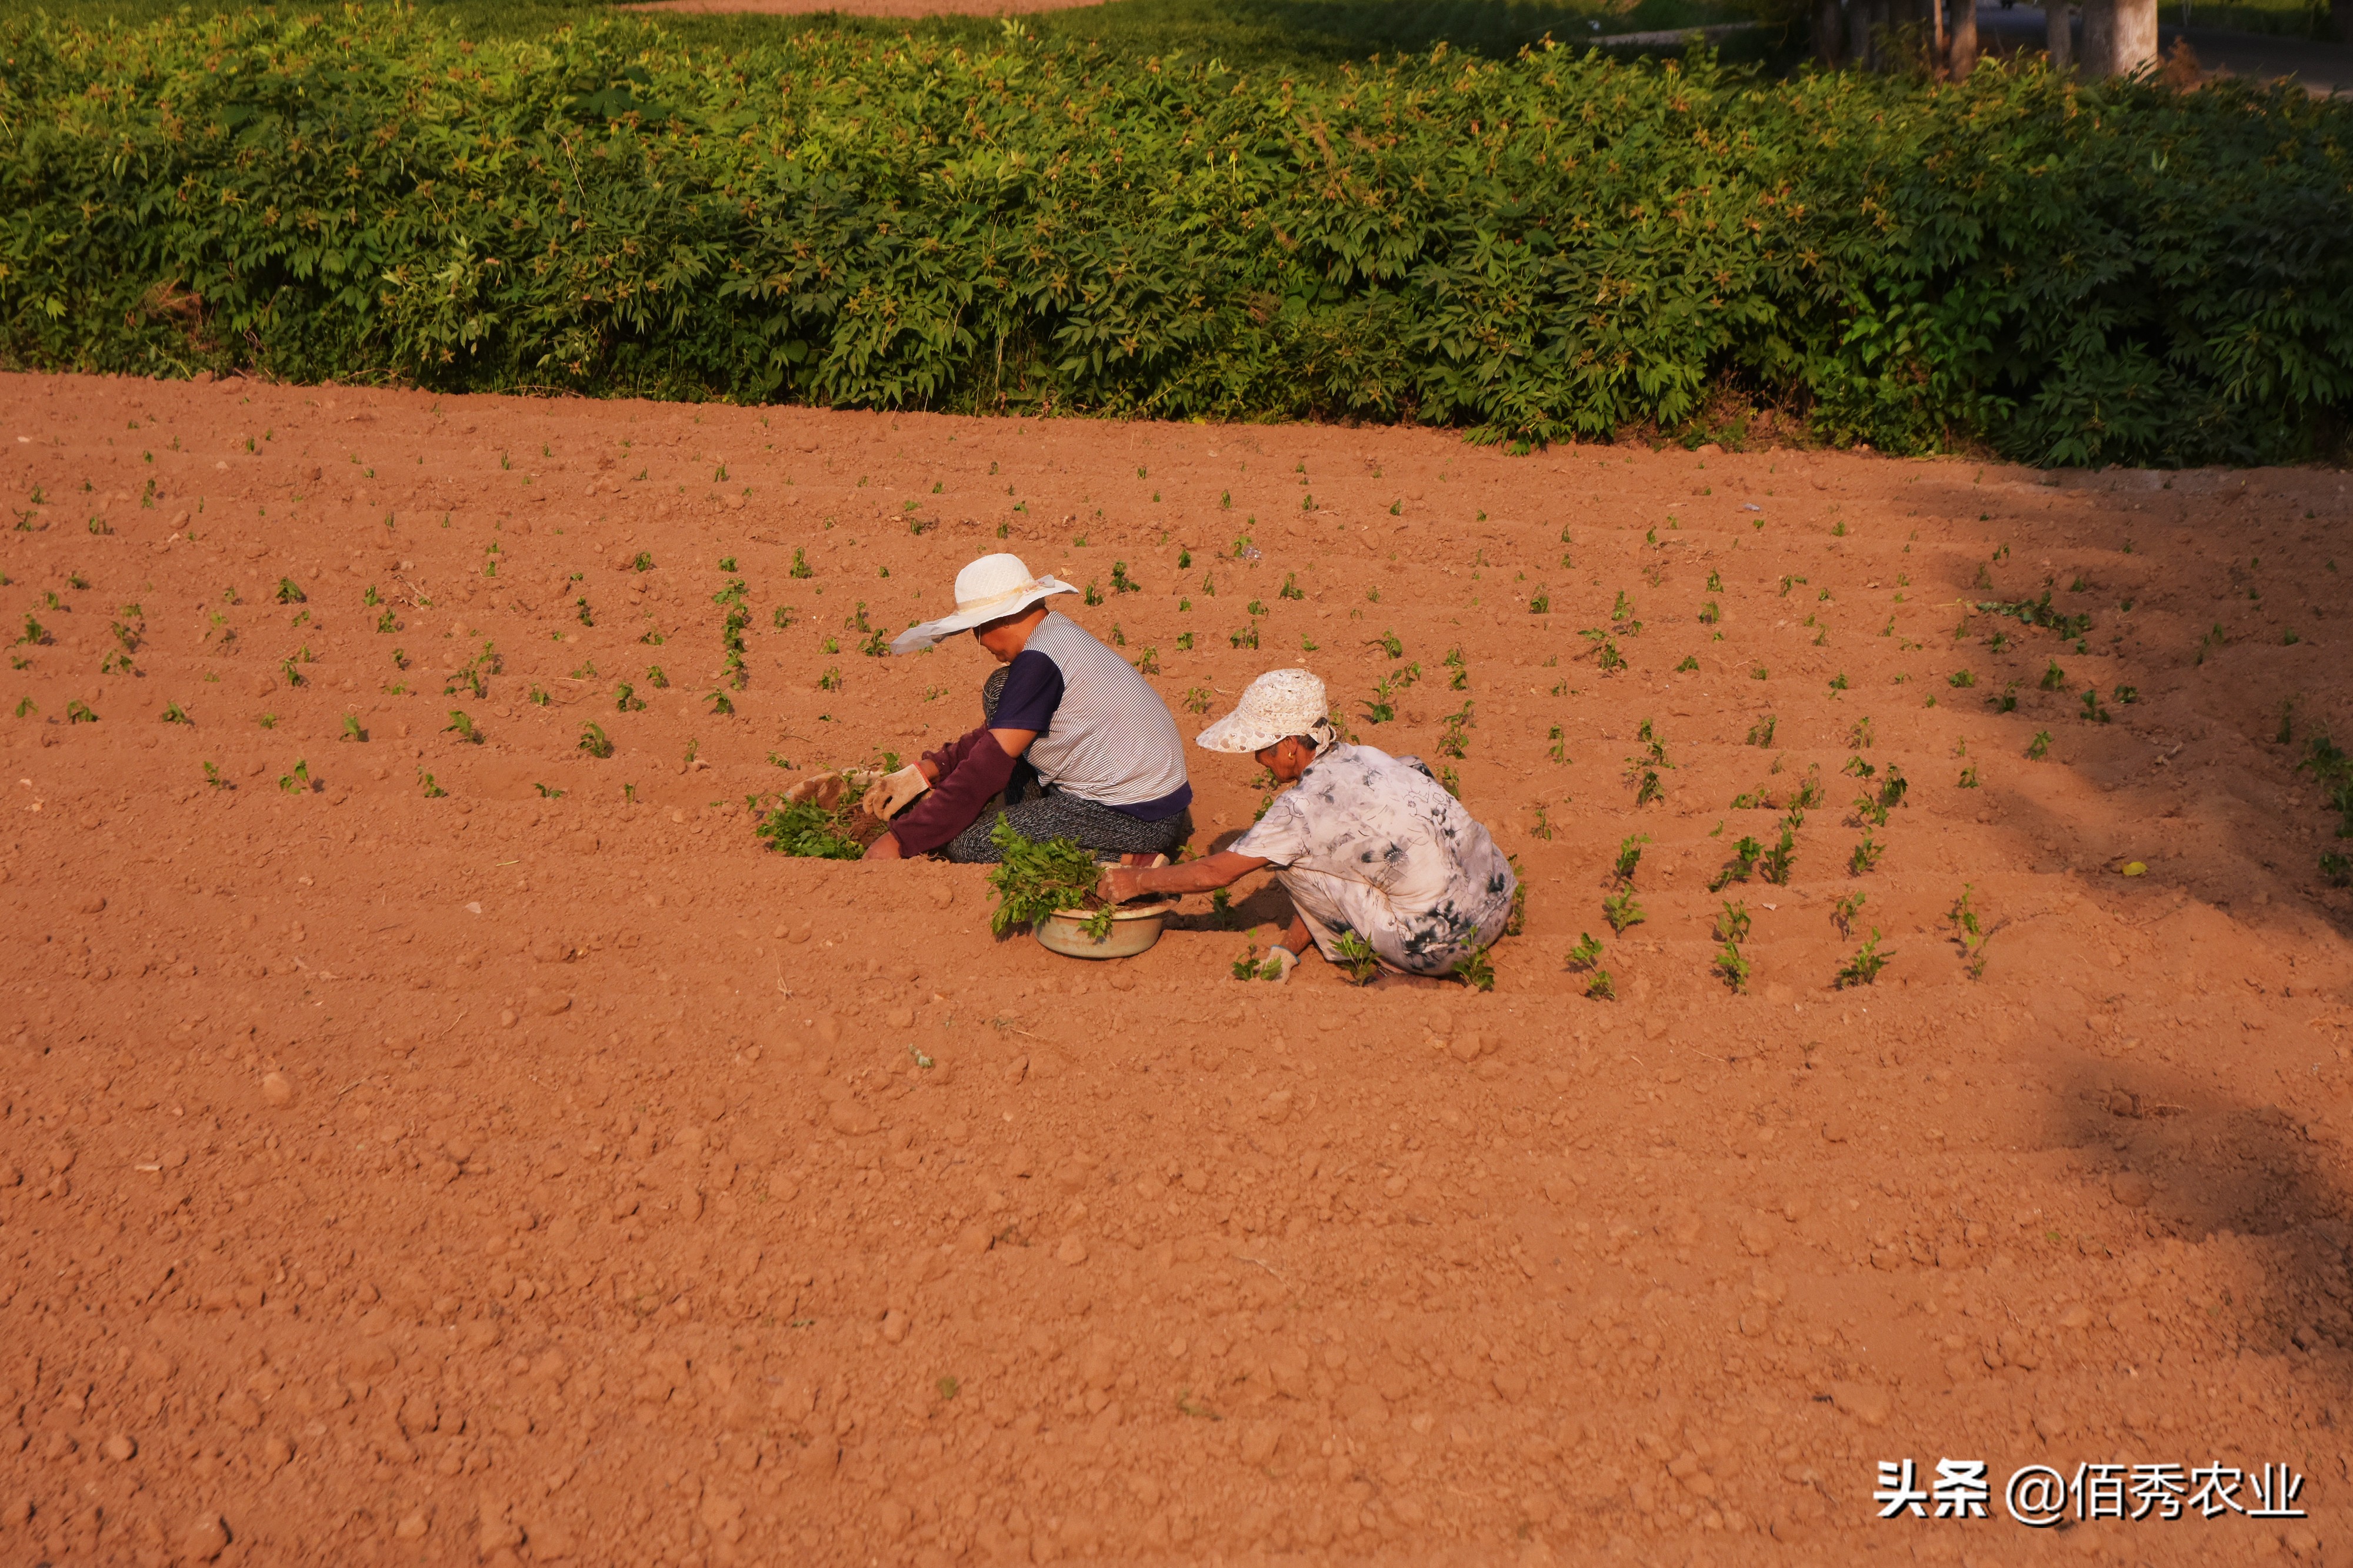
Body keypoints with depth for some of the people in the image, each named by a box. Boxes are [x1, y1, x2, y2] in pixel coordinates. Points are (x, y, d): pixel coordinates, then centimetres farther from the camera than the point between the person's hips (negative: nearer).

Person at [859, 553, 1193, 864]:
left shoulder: (1040, 661, -20)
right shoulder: (1059, 633, 10)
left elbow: (988, 767, -20)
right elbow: (993, 738, 17)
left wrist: (900, 840, -15)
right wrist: (921, 773, 8)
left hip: (1136, 819, -10)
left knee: (968, 845, -11)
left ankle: (1127, 863, -12)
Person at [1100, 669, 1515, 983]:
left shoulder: (1306, 804, -13)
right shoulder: (1368, 758, 9)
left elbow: (1214, 873, -3)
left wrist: (1137, 882, 12)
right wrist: (1287, 947, 24)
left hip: (1441, 947, -8)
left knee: (1294, 863, 0)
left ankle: (1380, 961, 8)